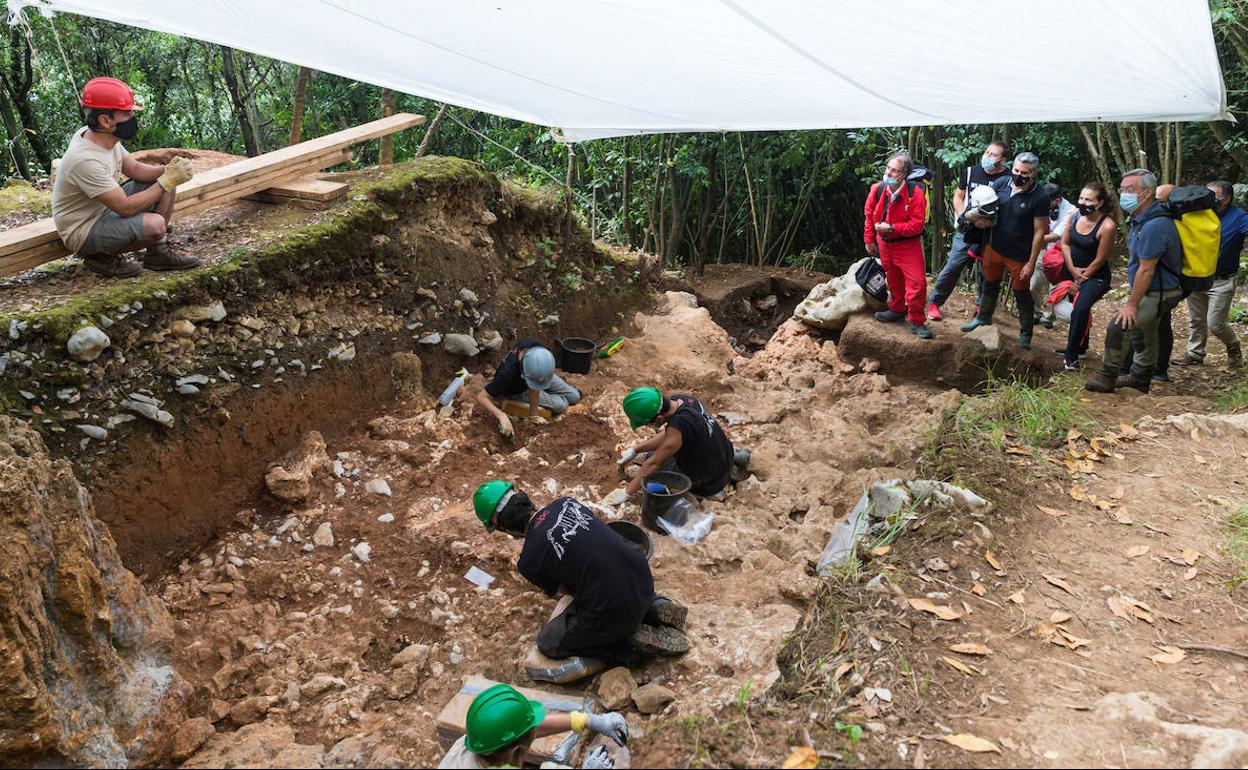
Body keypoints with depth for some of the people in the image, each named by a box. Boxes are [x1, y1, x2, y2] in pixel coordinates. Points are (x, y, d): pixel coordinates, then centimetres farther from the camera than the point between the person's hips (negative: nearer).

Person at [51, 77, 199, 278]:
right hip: (83, 231, -9)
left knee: (166, 183, 2)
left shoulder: (105, 136, -6)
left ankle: (158, 253, 8)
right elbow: (126, 208, -30)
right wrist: (167, 180, -26)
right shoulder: (85, 160, -32)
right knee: (155, 224, -31)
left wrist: (167, 171, -12)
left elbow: (134, 168, 8)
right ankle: (103, 256, -4)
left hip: (105, 209, 9)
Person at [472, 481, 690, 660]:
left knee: (548, 643, 15)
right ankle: (654, 608, 15)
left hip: (613, 608, -7)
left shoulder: (528, 562, -11)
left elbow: (563, 591, 6)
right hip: (644, 580, 7)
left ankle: (632, 641, 3)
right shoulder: (565, 503, 4)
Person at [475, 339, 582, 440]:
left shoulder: (536, 346, -37)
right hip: (518, 391, -3)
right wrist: (502, 416, -54)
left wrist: (533, 413, -27)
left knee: (575, 397, 6)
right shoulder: (508, 373, -46)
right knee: (562, 405, -8)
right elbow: (481, 397, -40)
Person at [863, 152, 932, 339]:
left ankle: (917, 322, 2)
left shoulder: (915, 193, -21)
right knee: (893, 280, 21)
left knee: (917, 282, -10)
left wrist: (892, 228, -27)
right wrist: (869, 240, 10)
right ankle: (897, 310, 42)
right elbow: (869, 215, 7)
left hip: (908, 245, -4)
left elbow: (917, 224, -21)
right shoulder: (877, 189, -8)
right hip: (884, 244, 4)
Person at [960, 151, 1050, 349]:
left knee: (1022, 294, 9)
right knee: (990, 284, 24)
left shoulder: (1039, 198, -20)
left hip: (1019, 256, -5)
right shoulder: (1001, 184, -7)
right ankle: (984, 317, 46)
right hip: (994, 248, 5)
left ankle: (1025, 334, 25)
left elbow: (1039, 232, -16)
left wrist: (1031, 263, -14)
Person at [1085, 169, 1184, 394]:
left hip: (1157, 295, -11)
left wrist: (1131, 304, -22)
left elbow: (1146, 270, -27)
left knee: (1118, 327, -18)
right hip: (1151, 292, 11)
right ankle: (1140, 378, 38)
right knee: (1142, 334, 22)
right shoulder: (1141, 219, 6)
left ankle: (1107, 377, -4)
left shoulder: (1155, 226, -28)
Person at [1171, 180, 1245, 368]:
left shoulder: (1238, 217, -13)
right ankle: (1195, 354, 28)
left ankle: (1233, 347, 26)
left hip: (1222, 282, -5)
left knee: (1215, 324, -2)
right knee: (1195, 320, 13)